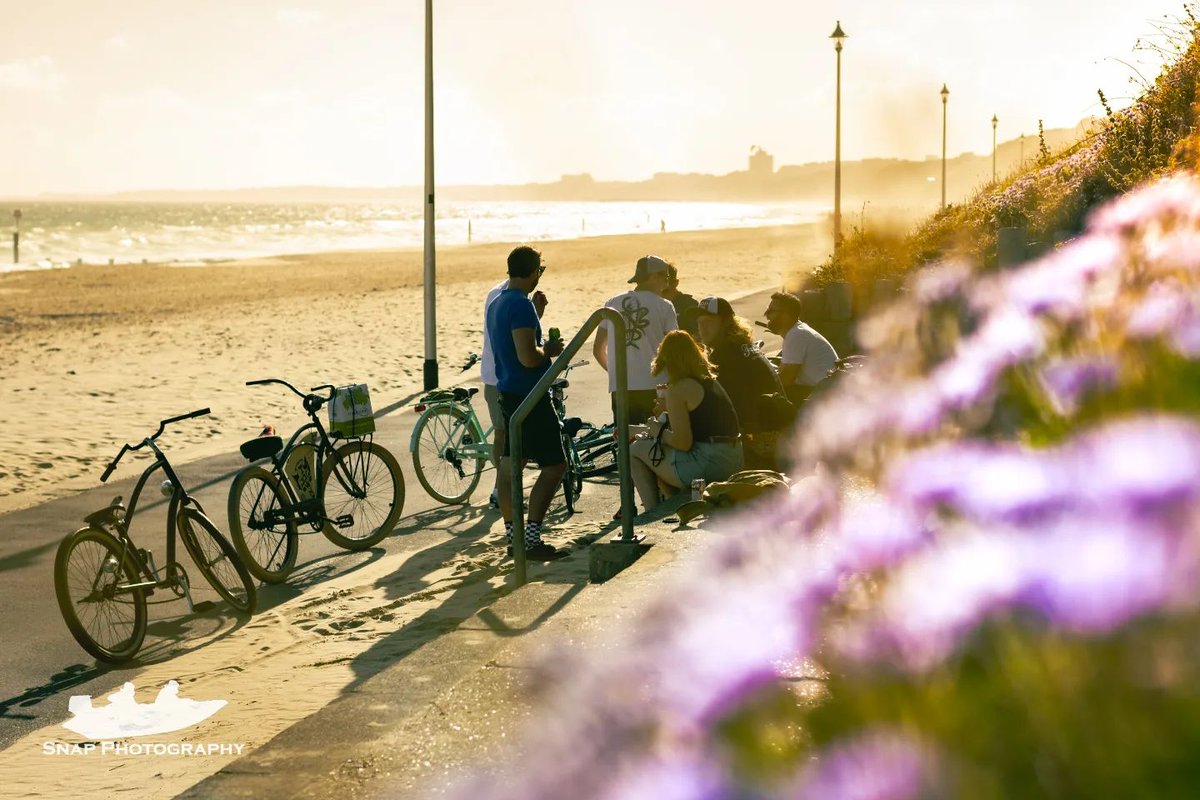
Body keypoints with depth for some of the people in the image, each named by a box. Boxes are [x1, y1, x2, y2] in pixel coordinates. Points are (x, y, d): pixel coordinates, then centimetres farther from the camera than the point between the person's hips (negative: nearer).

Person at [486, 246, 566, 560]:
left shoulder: (497, 303, 12)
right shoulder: (521, 305, -19)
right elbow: (528, 357, -26)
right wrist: (551, 349, -8)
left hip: (508, 393, 10)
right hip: (529, 395, -10)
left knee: (509, 464, 12)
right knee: (554, 466, -6)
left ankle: (511, 532, 19)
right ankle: (531, 539, -11)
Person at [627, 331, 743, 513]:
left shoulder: (678, 389, -10)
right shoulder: (711, 382, 15)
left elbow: (682, 442, -16)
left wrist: (660, 432, 3)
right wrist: (669, 407, 30)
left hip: (705, 467, -9)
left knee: (635, 450, 6)